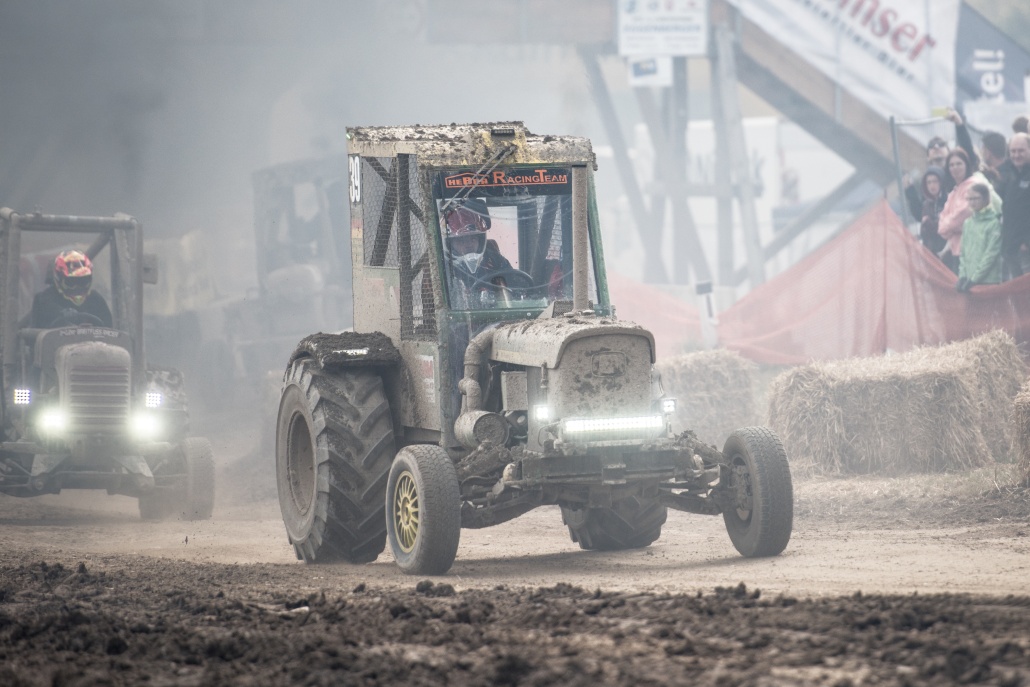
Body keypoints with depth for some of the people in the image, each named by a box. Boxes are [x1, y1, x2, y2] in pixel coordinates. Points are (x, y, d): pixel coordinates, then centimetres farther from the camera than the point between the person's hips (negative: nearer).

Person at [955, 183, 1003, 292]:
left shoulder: (994, 223, -6)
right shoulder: (967, 224, 13)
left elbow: (991, 254, -10)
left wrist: (974, 279, -12)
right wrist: (962, 276, 2)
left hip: (989, 282, -6)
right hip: (969, 281, 6)